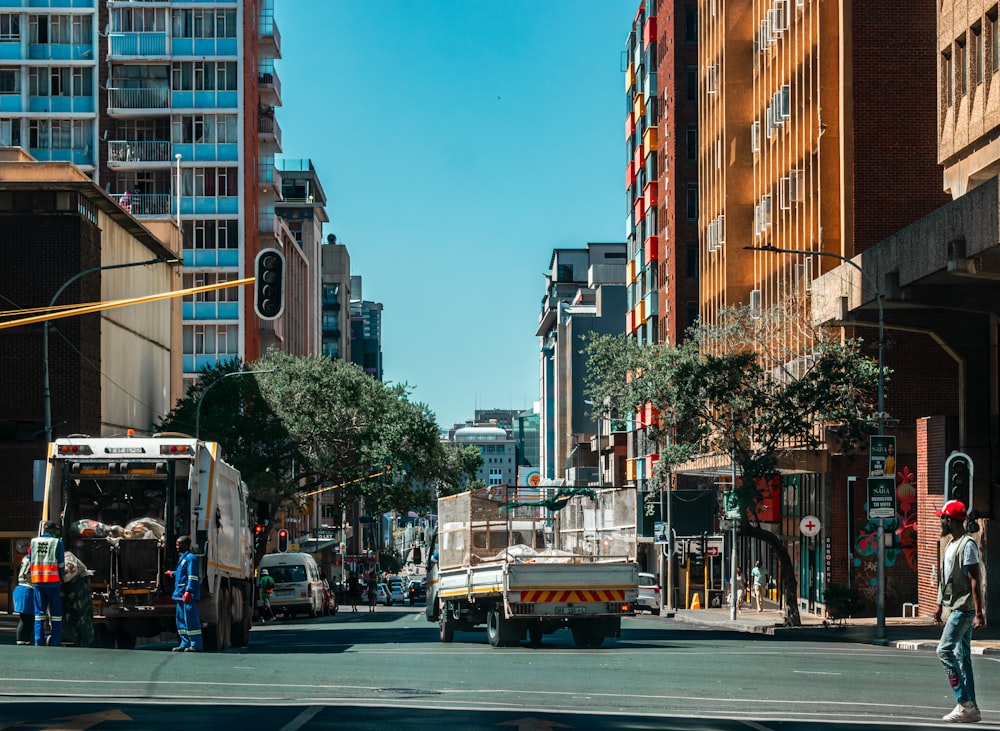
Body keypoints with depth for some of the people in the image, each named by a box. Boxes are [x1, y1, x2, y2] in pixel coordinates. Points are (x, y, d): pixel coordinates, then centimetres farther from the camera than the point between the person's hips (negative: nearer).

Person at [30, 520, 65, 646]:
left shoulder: (34, 541, 8)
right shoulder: (57, 542, -3)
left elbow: (31, 560, 11)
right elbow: (61, 564, -4)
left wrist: (33, 580, 16)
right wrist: (62, 578, 7)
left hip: (37, 580, 3)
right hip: (53, 581, -3)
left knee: (39, 611, 8)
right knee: (56, 611, 3)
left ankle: (39, 640, 2)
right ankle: (55, 640, 0)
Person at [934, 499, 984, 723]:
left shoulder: (967, 545, -14)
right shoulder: (950, 545, 16)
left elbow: (974, 580, -19)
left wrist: (978, 612, -22)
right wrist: (939, 605, 23)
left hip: (964, 608, -10)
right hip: (955, 607, 10)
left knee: (944, 650, -14)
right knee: (962, 656, 9)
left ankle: (965, 703, -14)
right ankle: (971, 708, 11)